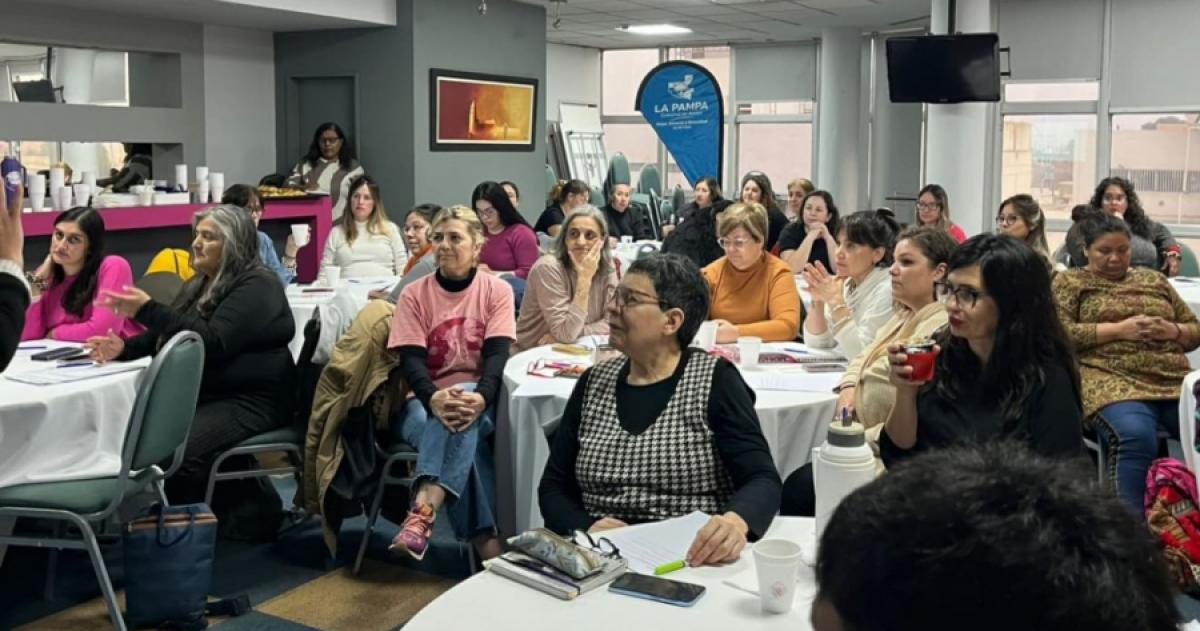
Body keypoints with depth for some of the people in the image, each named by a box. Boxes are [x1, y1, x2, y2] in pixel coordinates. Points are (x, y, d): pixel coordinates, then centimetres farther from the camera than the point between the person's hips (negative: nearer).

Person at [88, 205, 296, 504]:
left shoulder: (257, 287, -10)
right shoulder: (201, 284, 20)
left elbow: (212, 343, -22)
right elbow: (165, 336, 22)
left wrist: (148, 310, -25)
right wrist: (125, 348, 1)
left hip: (250, 401, -9)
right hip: (202, 394, 9)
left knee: (177, 450, -32)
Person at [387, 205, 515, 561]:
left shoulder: (497, 291, 3)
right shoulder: (414, 295, 3)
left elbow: (497, 353, -9)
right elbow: (410, 359, -8)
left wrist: (479, 397, -32)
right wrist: (434, 398, -32)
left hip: (480, 401, 0)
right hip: (424, 402, 0)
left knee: (463, 420, -38)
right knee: (463, 434, -35)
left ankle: (424, 509, -48)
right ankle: (486, 542, -38)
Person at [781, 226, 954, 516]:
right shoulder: (904, 316, 14)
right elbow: (864, 359, 25)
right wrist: (848, 387, 2)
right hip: (861, 443, 9)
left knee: (798, 488, -19)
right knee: (793, 485, -4)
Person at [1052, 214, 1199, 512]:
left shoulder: (1154, 279, 27)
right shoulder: (1070, 281, 14)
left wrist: (1172, 331, 3)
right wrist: (1119, 329, -9)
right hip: (1112, 381, -4)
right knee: (1136, 436, -36)